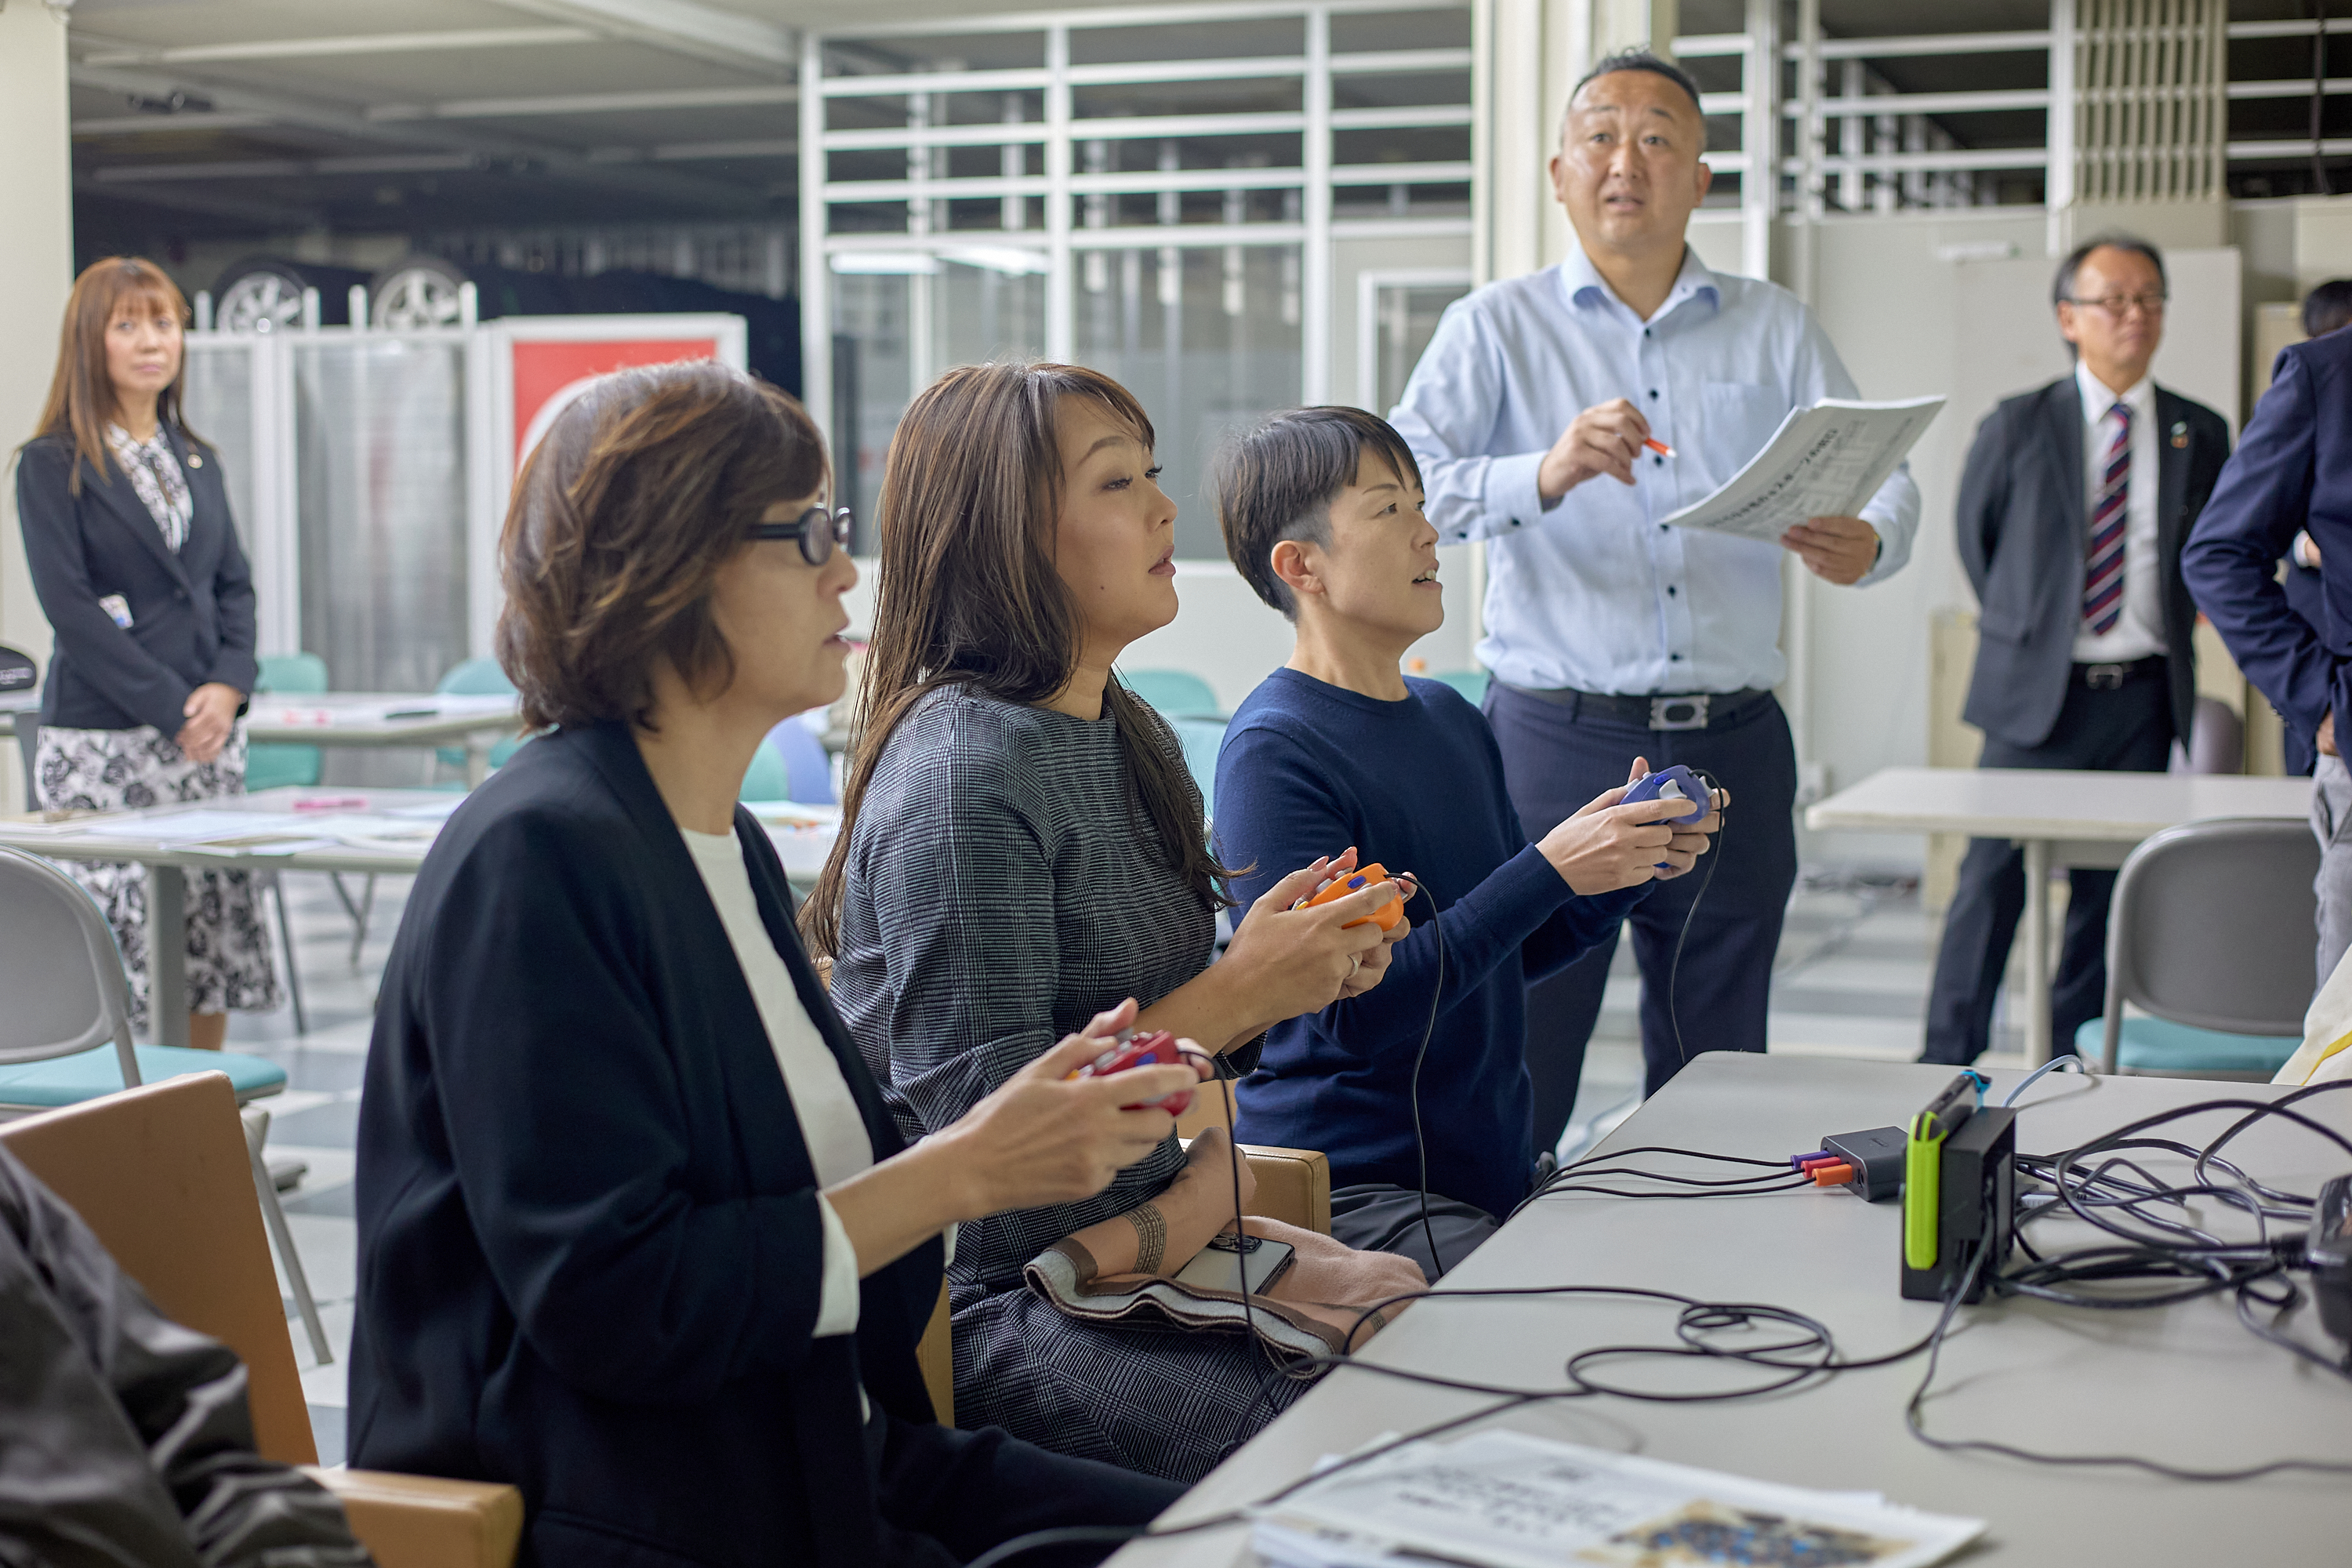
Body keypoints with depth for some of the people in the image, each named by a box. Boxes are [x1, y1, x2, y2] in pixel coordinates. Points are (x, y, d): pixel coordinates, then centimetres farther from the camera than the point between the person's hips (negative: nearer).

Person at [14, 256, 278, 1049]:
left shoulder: (198, 461, 16)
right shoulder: (53, 465, -2)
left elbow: (234, 585, 14)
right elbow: (69, 606, -9)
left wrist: (227, 687, -4)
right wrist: (171, 706, -14)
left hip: (208, 733, 5)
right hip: (100, 743, -5)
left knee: (216, 941, 4)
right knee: (118, 959, -8)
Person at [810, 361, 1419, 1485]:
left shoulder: (1136, 741, 11)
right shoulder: (961, 771, -17)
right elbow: (980, 1113, -21)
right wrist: (1239, 992, -18)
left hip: (1127, 1256, 8)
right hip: (979, 1301, -8)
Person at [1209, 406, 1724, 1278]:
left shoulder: (1451, 718, 12)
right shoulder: (1273, 750, -13)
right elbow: (1353, 1008, -21)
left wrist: (1631, 866, 0)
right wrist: (1550, 871, -22)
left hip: (1492, 1167, 8)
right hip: (1346, 1193, -8)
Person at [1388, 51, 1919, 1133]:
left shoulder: (1775, 331, 14)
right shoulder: (1497, 328, 5)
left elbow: (1882, 477, 7)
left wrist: (1864, 543, -18)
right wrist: (1544, 476, -29)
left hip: (1732, 748, 3)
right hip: (1554, 738, -3)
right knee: (1512, 1081, -2)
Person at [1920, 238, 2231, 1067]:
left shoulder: (2201, 435, 7)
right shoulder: (2017, 428, 1)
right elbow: (1975, 533, 13)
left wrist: (2168, 621, 13)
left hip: (2143, 696, 2)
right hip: (2036, 690, -2)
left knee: (2109, 889, 6)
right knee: (1992, 881, -3)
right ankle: (1948, 1065, 4)